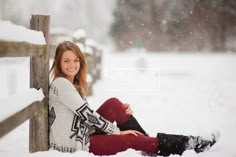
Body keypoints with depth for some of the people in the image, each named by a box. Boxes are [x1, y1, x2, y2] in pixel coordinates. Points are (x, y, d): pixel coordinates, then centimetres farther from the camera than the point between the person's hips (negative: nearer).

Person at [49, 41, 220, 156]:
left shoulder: (74, 85, 15)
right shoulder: (61, 84, -14)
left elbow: (86, 115, 9)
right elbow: (86, 113, -16)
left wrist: (120, 112, -5)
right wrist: (117, 131, -10)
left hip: (83, 135, 8)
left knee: (114, 104, -5)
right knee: (131, 141, -10)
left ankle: (145, 138, -1)